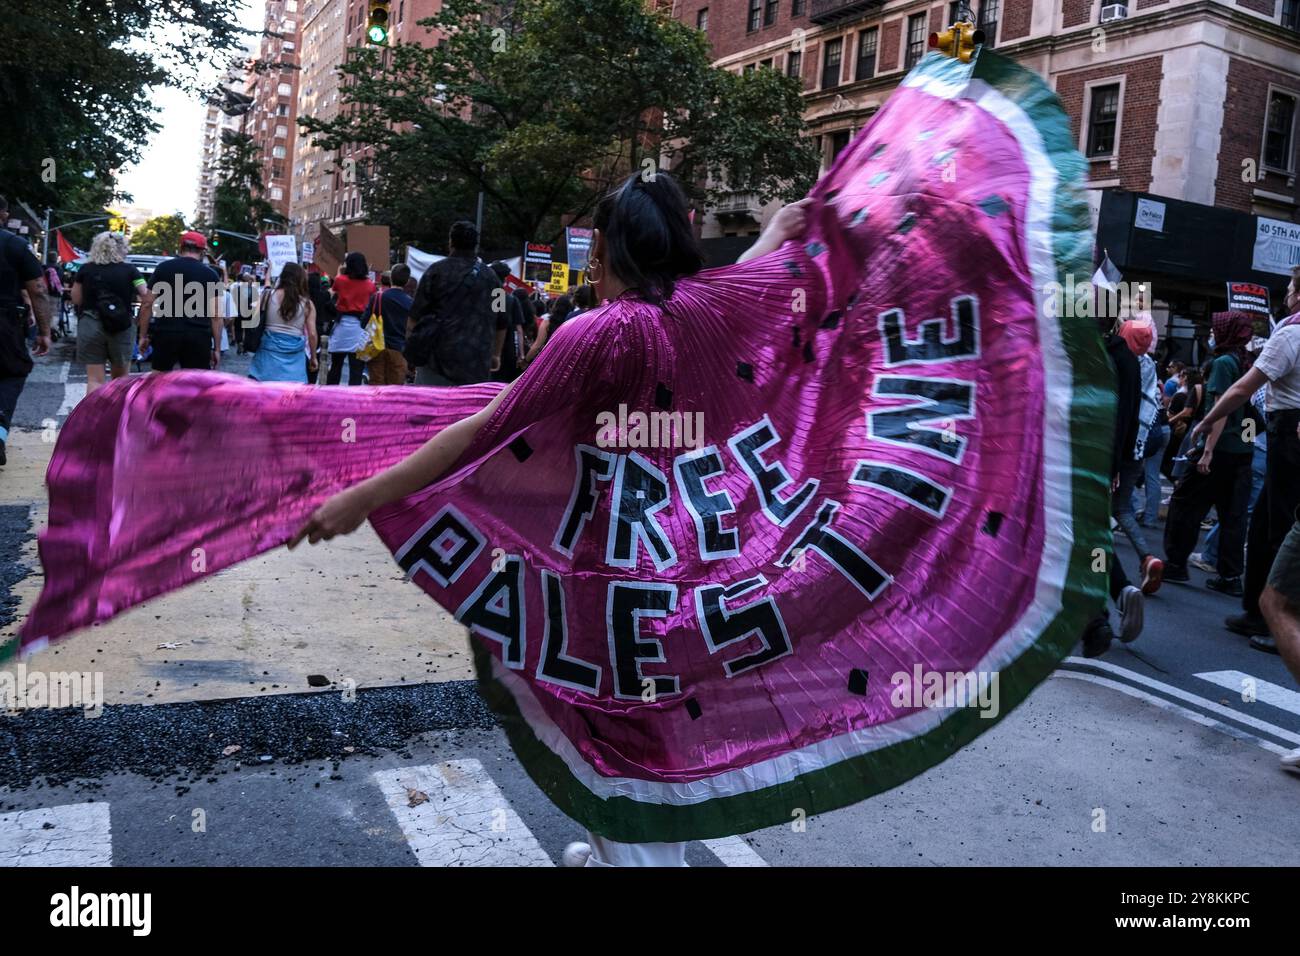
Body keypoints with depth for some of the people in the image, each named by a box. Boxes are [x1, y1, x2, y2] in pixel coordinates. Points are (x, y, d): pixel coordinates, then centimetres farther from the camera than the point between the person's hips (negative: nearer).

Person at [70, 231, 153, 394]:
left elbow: (76, 300, 5)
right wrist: (143, 332, 1)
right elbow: (148, 300, -6)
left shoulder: (85, 270, 4)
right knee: (121, 378, 15)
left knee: (94, 379, 2)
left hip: (90, 326, 0)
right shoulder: (130, 270, 1)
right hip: (122, 328, 0)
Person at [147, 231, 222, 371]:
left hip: (166, 334, 1)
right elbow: (216, 315, 1)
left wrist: (143, 335, 13)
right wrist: (217, 347, 5)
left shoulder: (163, 268, 8)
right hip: (198, 337, -1)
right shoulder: (211, 275, 5)